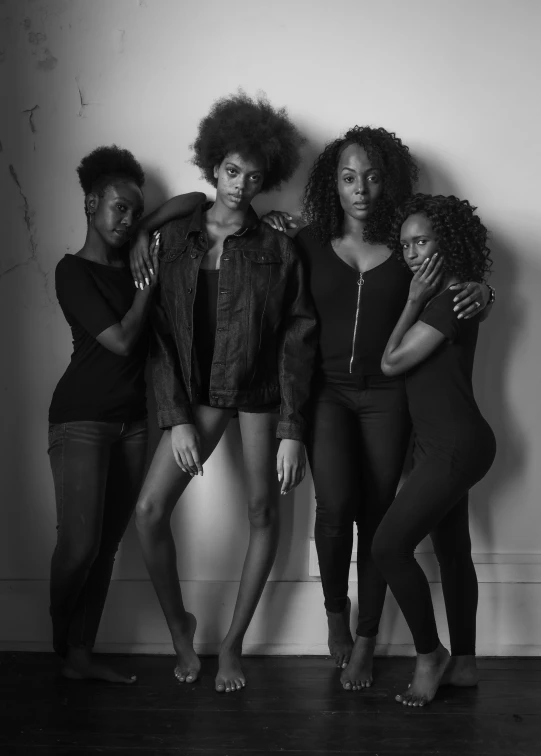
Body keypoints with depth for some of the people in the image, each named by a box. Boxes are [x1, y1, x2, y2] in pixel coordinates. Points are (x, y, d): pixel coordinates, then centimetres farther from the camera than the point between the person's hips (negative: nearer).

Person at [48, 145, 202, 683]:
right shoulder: (74, 271, -5)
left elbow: (193, 202, 17)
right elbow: (122, 340, -14)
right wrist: (149, 282, -5)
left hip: (133, 420, 5)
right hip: (81, 421, -5)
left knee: (107, 543, 4)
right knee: (80, 543, -7)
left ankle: (81, 654, 13)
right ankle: (62, 648, 15)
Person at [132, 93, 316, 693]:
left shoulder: (277, 249, -3)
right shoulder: (172, 239, 0)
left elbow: (297, 339, -5)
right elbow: (160, 335, -2)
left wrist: (291, 431, -11)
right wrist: (176, 419, -10)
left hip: (260, 391, -1)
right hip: (197, 392, 1)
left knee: (263, 513, 4)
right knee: (150, 510, -9)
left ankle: (232, 644, 23)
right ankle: (178, 625, 16)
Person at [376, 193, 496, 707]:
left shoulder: (449, 300, -17)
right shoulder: (437, 297, 12)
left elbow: (392, 363, -15)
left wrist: (413, 302, -11)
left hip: (455, 445, -10)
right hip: (447, 444, 10)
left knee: (389, 546, -10)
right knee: (452, 551, 15)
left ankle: (429, 654, 7)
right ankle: (464, 661, 26)